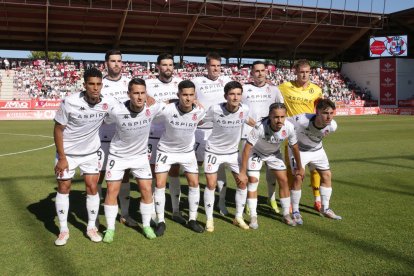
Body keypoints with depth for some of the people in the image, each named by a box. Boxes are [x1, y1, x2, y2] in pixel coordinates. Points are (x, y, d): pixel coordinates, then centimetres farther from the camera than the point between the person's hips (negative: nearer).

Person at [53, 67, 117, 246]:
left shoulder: (109, 102, -17)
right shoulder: (70, 102, -23)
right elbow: (58, 129, -13)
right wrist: (62, 157, -13)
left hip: (90, 152, 2)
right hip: (67, 152, -2)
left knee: (92, 187, 2)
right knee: (63, 188, 5)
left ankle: (91, 228, 18)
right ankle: (63, 230, 18)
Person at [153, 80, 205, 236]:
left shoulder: (199, 111, -19)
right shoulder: (167, 110, -28)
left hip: (187, 151, 3)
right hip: (166, 150, -2)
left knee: (194, 183, 1)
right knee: (160, 184, -6)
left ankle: (192, 220, 18)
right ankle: (161, 222, 9)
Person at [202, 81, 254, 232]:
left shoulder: (244, 109, -16)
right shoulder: (215, 109, -24)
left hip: (233, 151, 3)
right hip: (213, 151, -3)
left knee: (242, 183, 4)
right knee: (211, 185, -3)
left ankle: (239, 217, 21)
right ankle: (209, 219, 14)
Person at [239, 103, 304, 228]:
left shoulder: (289, 127, -28)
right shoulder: (260, 127, -40)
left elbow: (294, 147, -9)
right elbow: (247, 148, -32)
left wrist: (299, 167, 2)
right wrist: (242, 172, -30)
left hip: (274, 153, 3)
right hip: (256, 152, -3)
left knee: (284, 181, -1)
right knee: (253, 181, -12)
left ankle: (286, 215, 15)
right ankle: (253, 217, 0)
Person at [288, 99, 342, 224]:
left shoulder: (332, 126, -25)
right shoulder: (301, 120, -41)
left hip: (317, 150, 5)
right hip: (298, 149, -5)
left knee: (327, 175, 6)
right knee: (298, 177, -15)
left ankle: (325, 209, 23)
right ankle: (295, 211, 2)